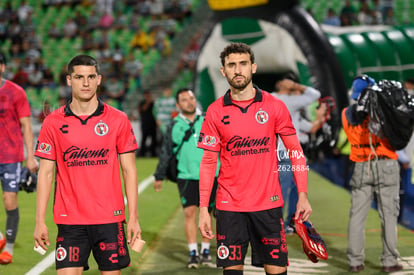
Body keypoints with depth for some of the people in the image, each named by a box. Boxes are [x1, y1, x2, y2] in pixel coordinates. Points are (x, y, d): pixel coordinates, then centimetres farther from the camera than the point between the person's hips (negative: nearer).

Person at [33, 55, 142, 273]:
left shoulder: (118, 120, 2)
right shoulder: (53, 122, 3)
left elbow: (129, 170, 4)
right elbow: (46, 172, 4)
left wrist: (133, 218, -2)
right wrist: (40, 221, -1)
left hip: (110, 219, 0)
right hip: (69, 220, 0)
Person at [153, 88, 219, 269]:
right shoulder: (175, 126, 4)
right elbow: (166, 152, 12)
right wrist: (159, 177, 14)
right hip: (186, 176, 0)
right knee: (189, 213, -7)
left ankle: (206, 250, 17)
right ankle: (193, 253, -2)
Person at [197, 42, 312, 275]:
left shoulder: (275, 106, 0)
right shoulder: (215, 111, 2)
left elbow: (295, 151, 4)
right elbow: (208, 161, 5)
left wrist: (303, 195, -3)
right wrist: (203, 208, -1)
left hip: (268, 204, 0)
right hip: (229, 206, 1)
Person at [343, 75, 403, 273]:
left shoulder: (347, 114, 4)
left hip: (361, 168, 3)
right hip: (385, 166, -3)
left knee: (357, 214, 6)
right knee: (388, 214, 1)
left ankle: (355, 261, 4)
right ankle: (389, 261, 1)